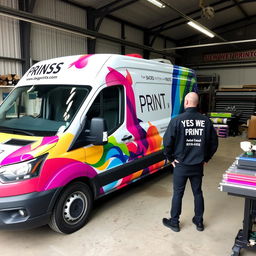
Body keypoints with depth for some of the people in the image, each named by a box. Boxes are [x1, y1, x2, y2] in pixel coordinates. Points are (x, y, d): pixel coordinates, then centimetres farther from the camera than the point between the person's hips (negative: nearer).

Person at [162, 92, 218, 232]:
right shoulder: (206, 121, -4)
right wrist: (205, 158, 12)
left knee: (178, 193, 11)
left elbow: (167, 142, -16)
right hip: (198, 165, 3)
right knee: (197, 192, 18)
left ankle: (174, 222, 26)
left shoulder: (177, 120, -15)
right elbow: (214, 143, 2)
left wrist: (171, 158, -1)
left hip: (181, 165, -3)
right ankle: (199, 222, 33)